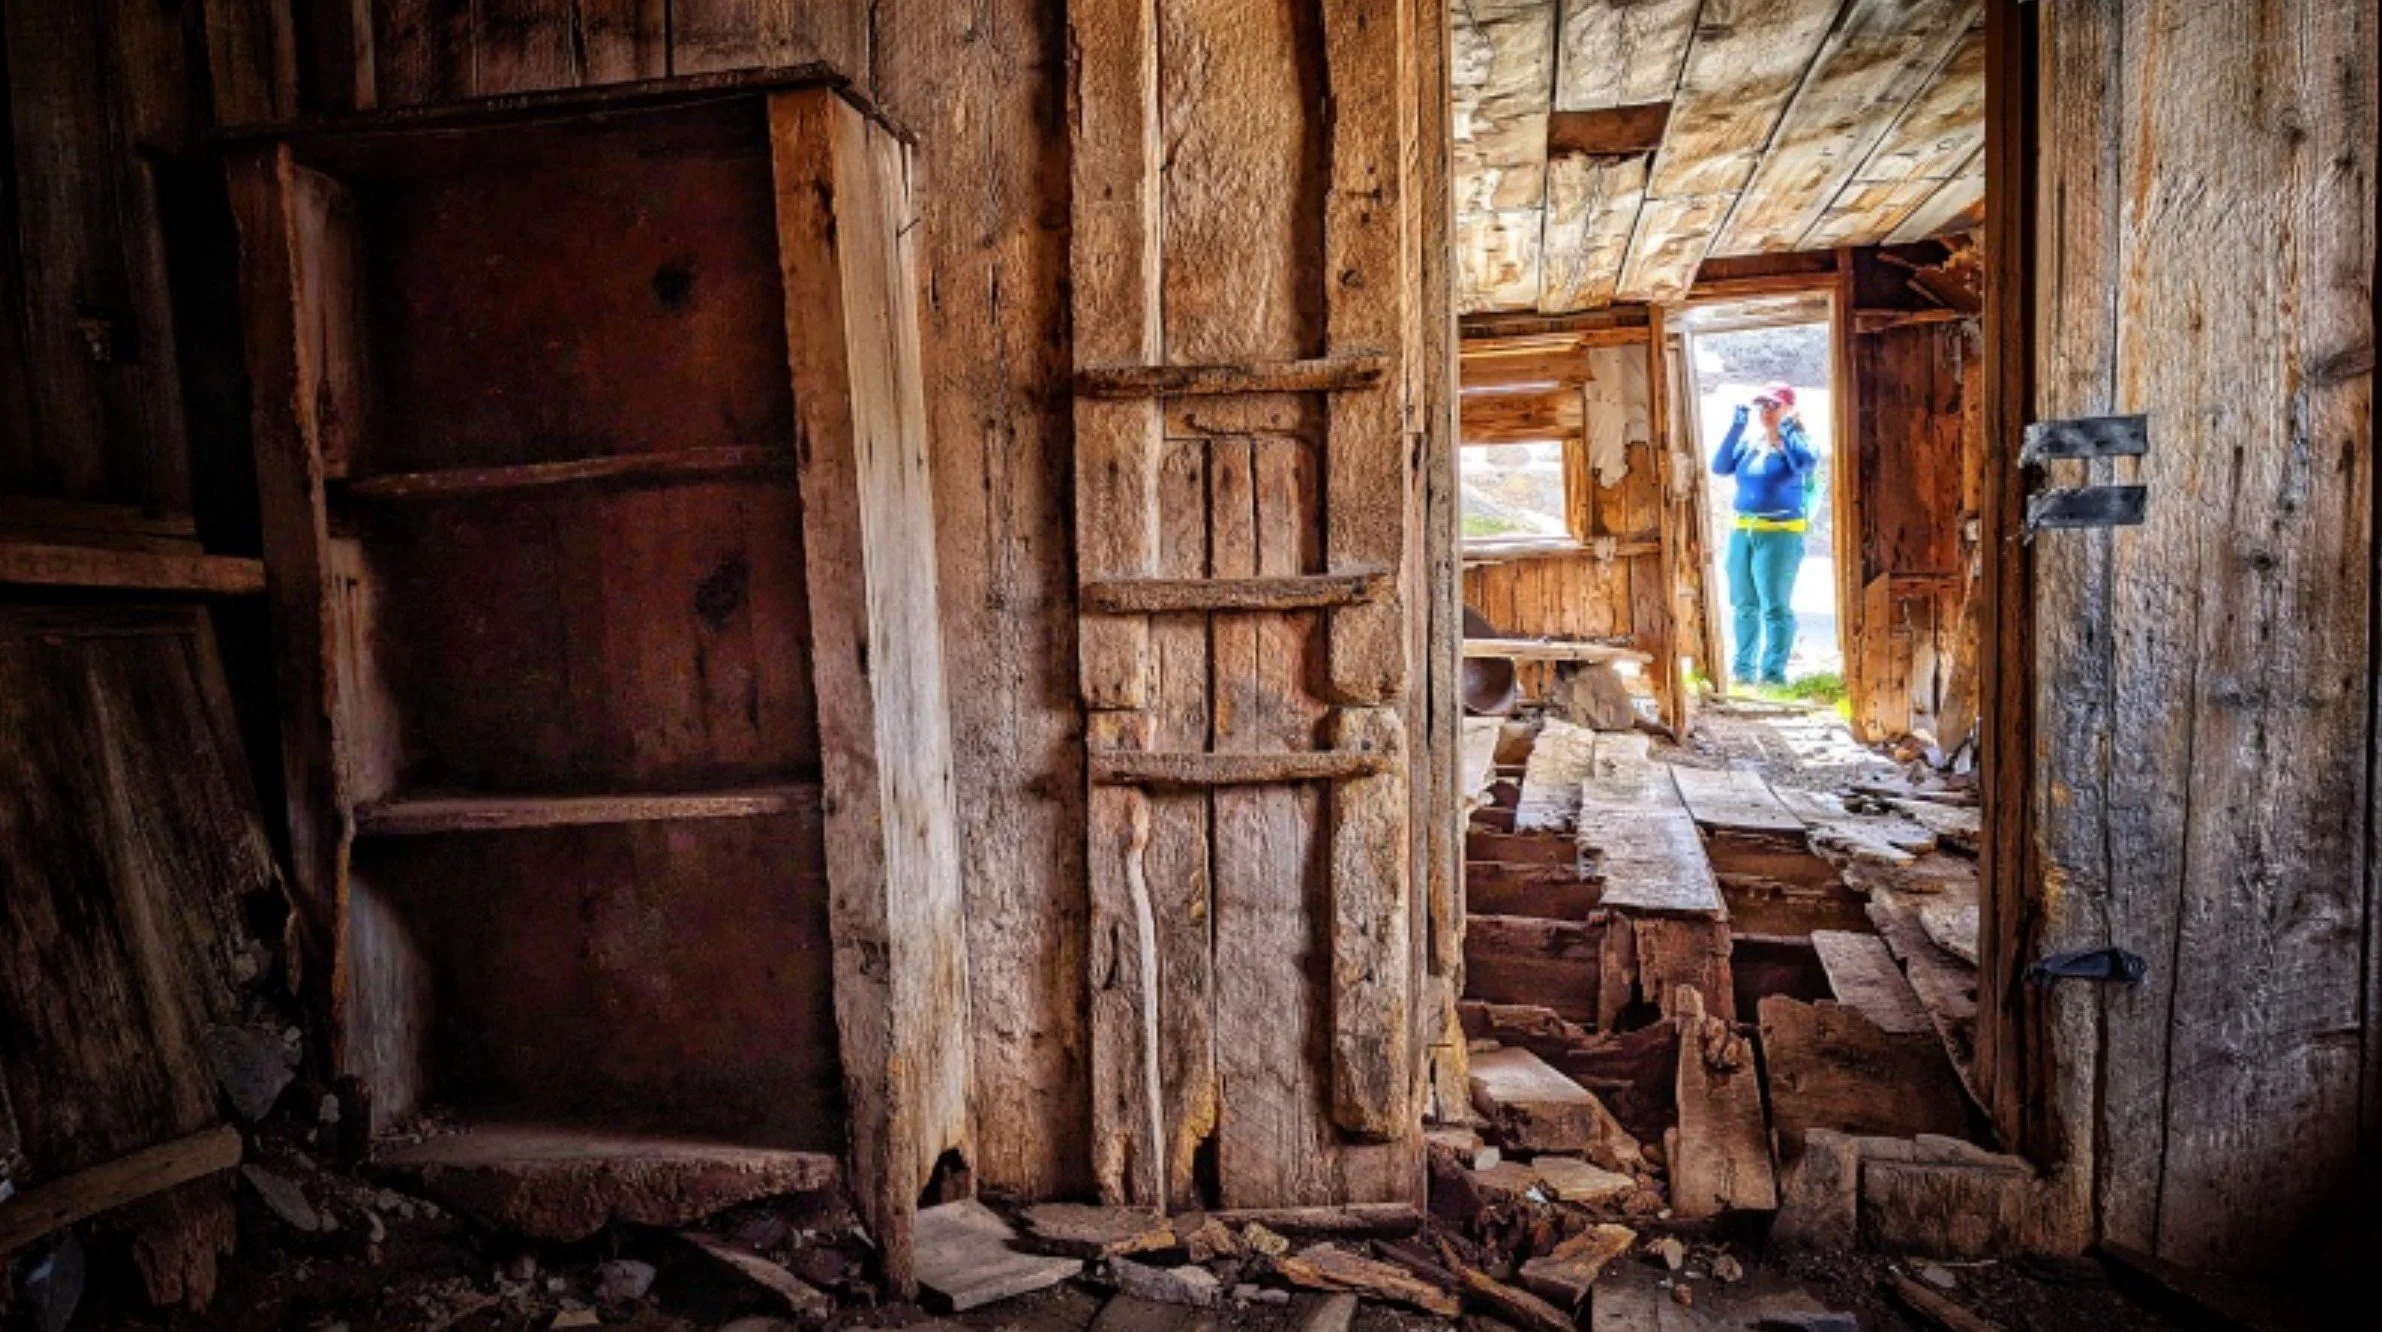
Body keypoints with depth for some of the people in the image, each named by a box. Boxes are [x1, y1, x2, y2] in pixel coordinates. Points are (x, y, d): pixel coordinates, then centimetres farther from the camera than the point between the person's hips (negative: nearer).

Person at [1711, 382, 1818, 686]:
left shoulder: (1795, 440, -1)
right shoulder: (1748, 441, 13)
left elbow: (1807, 463, -22)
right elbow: (1720, 467, 1)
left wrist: (1787, 433, -14)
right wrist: (1736, 427, -1)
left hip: (1780, 533, -6)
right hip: (1742, 531, 6)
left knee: (1775, 606, -8)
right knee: (1743, 605, 12)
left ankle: (1774, 672, -5)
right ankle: (1743, 669, 22)